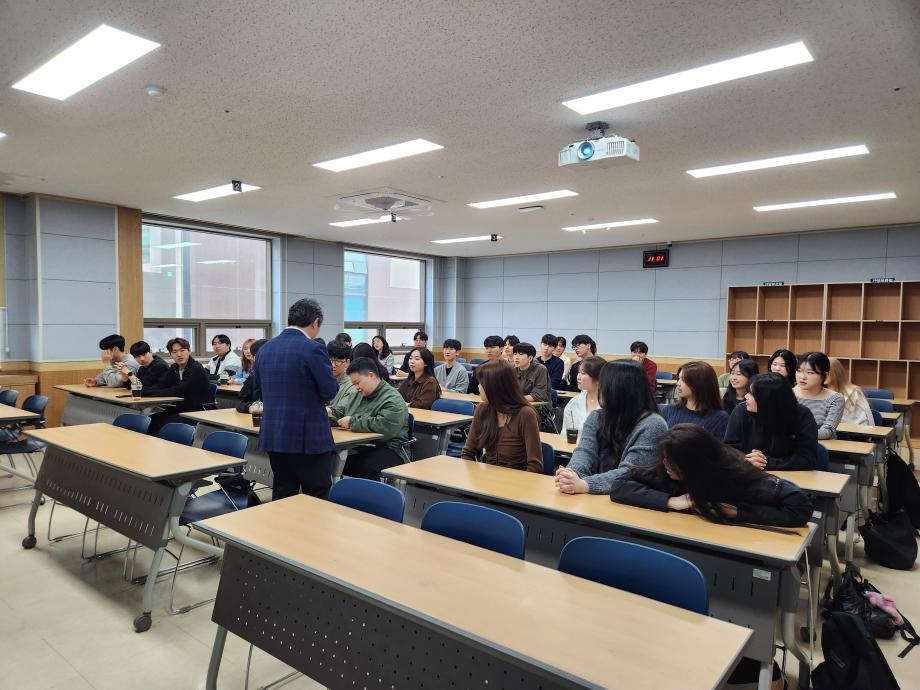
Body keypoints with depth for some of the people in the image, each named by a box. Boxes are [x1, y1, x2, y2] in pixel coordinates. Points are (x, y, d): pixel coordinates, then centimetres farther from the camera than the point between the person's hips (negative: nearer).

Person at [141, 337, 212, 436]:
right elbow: (161, 386, 1)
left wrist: (145, 392, -25)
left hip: (199, 412, -8)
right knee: (151, 420, -8)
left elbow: (177, 391, -24)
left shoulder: (196, 369, -16)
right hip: (181, 409, 8)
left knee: (161, 423, -22)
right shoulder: (175, 368, 10)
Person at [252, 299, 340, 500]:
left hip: (273, 435, 7)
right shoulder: (313, 349, -15)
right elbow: (330, 391, -14)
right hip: (308, 437, -6)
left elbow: (259, 386, 17)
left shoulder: (265, 348, 7)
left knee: (282, 498, 15)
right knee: (316, 499, 4)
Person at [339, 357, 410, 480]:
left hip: (389, 450, -7)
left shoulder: (392, 399, -10)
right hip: (363, 446, 7)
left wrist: (352, 422, -18)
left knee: (365, 467, -36)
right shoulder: (361, 395, 18)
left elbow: (384, 427, -25)